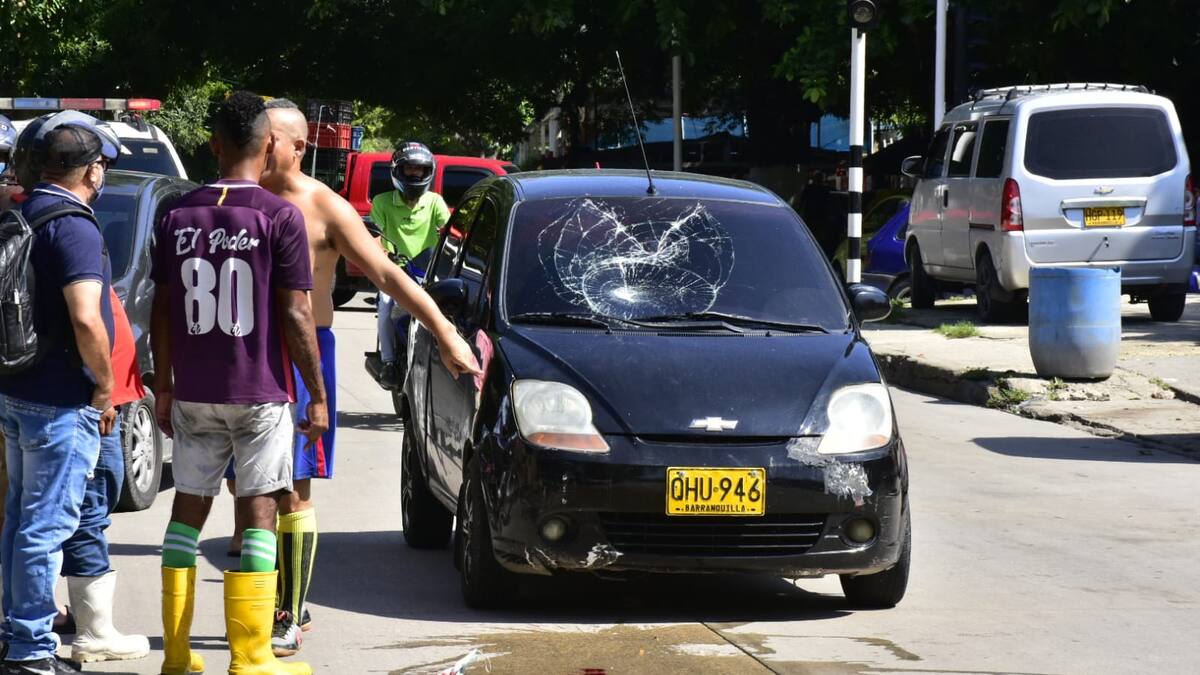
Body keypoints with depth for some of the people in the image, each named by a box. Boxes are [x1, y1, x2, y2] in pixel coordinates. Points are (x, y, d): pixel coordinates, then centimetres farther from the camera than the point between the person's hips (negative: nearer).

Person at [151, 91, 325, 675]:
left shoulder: (177, 217, 3)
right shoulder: (280, 218, -9)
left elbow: (162, 313, 7)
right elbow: (295, 316, -10)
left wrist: (163, 388, 16)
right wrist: (317, 395, -3)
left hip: (193, 394, 4)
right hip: (259, 394, -4)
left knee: (188, 508, 11)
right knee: (259, 512, 0)